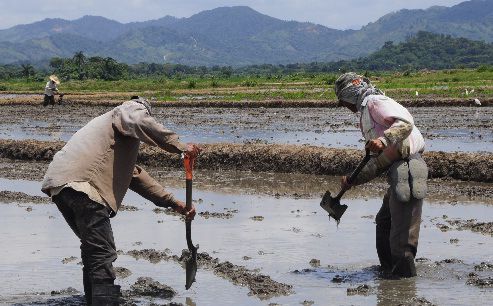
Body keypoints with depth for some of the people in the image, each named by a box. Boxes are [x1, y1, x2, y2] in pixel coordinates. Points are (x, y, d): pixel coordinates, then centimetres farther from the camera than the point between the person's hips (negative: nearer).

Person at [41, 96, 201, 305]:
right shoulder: (132, 108, 12)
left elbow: (136, 176, 38)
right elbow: (141, 123, -14)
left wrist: (173, 203, 35)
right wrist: (180, 147, -10)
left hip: (60, 183, 10)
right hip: (79, 183, -10)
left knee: (92, 249, 22)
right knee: (103, 254, -11)